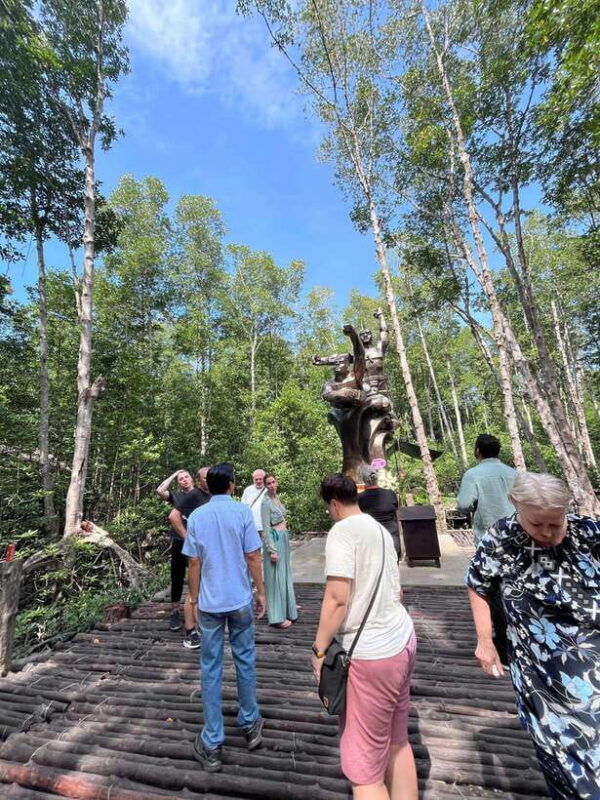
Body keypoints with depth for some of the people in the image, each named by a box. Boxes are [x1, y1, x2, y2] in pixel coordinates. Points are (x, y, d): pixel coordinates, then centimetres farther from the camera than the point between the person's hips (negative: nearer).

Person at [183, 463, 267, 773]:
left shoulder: (196, 516, -4)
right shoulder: (242, 511, -11)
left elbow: (194, 563, 0)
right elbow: (253, 557, -9)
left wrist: (194, 599, 11)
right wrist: (261, 592, 3)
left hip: (209, 602, 1)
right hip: (240, 599, -1)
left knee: (210, 668, 14)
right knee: (244, 660, 19)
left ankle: (212, 744, 23)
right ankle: (250, 724, 36)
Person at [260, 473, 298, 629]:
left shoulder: (277, 497, 8)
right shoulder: (266, 502, -17)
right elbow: (266, 528, -18)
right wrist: (272, 550, -19)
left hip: (283, 538, 8)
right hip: (274, 539, -8)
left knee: (285, 574, 18)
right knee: (276, 577, 0)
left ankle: (287, 608, 34)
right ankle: (277, 617, 12)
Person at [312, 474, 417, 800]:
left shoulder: (342, 531, -16)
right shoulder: (380, 530, 8)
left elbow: (337, 599, -22)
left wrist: (319, 650, -10)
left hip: (371, 653, -8)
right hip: (403, 639, 9)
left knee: (364, 767, 8)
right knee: (397, 743, 23)